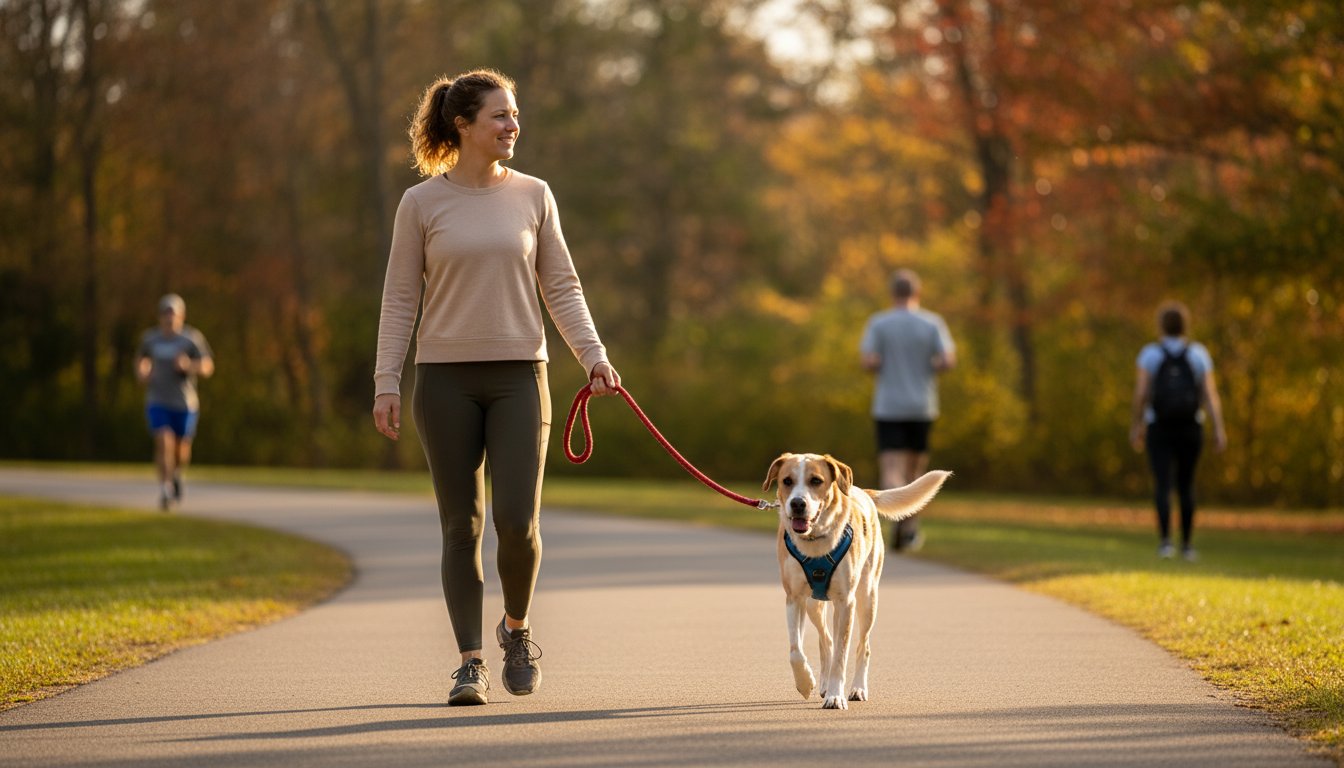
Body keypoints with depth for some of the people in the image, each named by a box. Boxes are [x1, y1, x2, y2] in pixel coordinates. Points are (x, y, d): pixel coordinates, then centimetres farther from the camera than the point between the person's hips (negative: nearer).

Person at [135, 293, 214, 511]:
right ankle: (165, 490, -20)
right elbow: (141, 358, 22)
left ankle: (177, 474, 46)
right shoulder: (150, 337, 3)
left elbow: (208, 368, -8)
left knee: (181, 449, 13)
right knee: (164, 443, -20)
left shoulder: (192, 338, -7)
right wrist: (141, 372, 1)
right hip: (157, 402, 0)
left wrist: (189, 365, -27)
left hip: (184, 404, 0)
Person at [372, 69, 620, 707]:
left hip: (518, 374, 1)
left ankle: (517, 628, 18)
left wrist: (593, 356, -4)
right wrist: (386, 381, -4)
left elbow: (561, 287, 8)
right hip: (446, 378, -1)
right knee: (461, 526, 1)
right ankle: (470, 663, 8)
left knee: (516, 520, -9)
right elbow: (399, 300, 3)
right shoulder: (422, 203, 2)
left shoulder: (532, 196, 7)